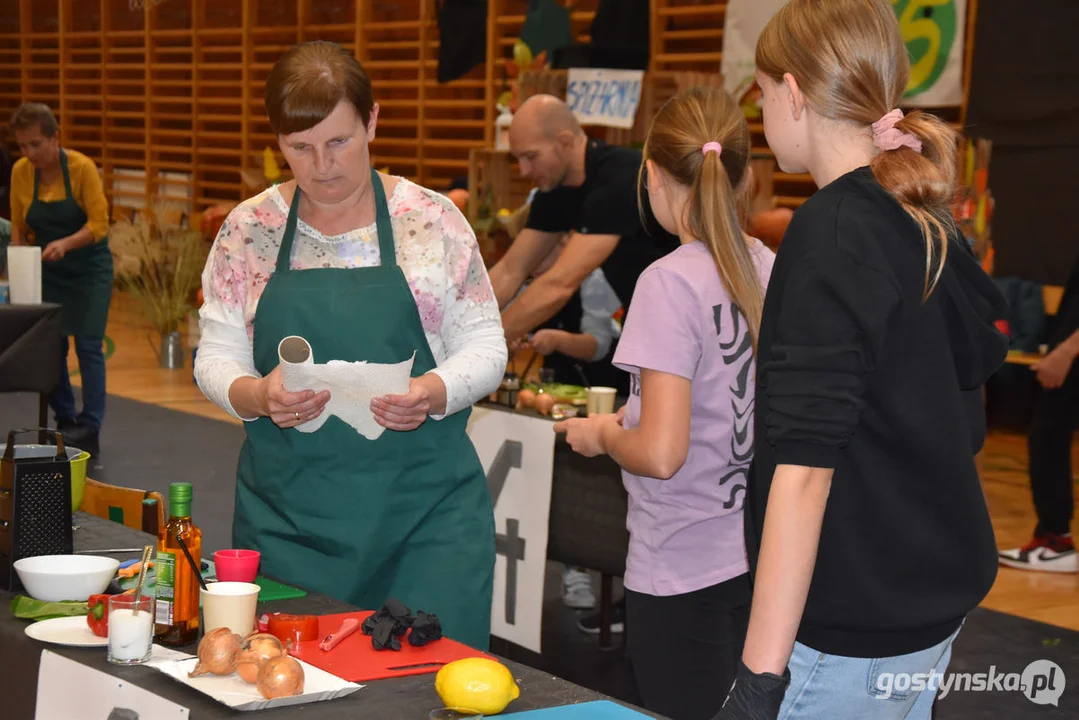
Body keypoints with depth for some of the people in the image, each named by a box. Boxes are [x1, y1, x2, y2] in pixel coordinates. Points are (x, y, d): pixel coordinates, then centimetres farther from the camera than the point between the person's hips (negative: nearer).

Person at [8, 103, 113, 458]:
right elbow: (18, 227, 1)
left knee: (88, 345, -8)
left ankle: (90, 431, -7)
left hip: (89, 267, -4)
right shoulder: (20, 172, -6)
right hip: (48, 270, 4)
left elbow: (99, 224, -19)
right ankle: (65, 423, 16)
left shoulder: (82, 168, -17)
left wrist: (65, 244, -34)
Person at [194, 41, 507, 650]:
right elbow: (215, 358, 8)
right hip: (286, 518, 1)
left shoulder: (433, 221, 2)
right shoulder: (247, 231, 6)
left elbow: (485, 348, 4)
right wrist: (256, 395, -14)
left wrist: (435, 393, -16)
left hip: (427, 511, -1)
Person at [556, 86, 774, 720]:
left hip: (685, 574, -7)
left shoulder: (671, 282, -18)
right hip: (758, 555, 7)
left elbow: (660, 453, -23)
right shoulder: (770, 269, 2)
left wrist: (602, 434, -3)